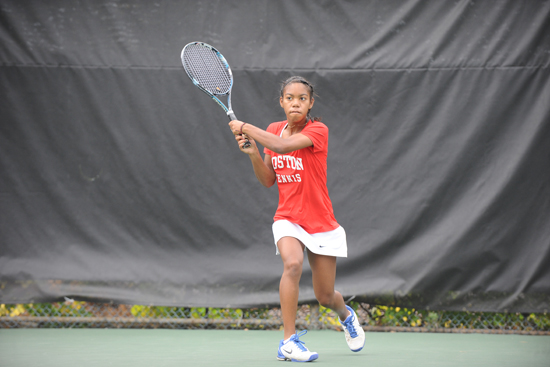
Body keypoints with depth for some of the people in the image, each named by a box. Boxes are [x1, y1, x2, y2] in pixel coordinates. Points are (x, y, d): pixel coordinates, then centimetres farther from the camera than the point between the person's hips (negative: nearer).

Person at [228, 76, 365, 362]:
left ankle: (346, 315, 46)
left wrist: (246, 128, -22)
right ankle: (289, 341, -27)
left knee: (325, 297, 8)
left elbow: (283, 146, -31)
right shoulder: (273, 130, 4)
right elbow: (268, 180, 5)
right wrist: (252, 152, -10)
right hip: (287, 218, 2)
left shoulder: (317, 130, -14)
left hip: (321, 224, -2)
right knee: (293, 264, -31)